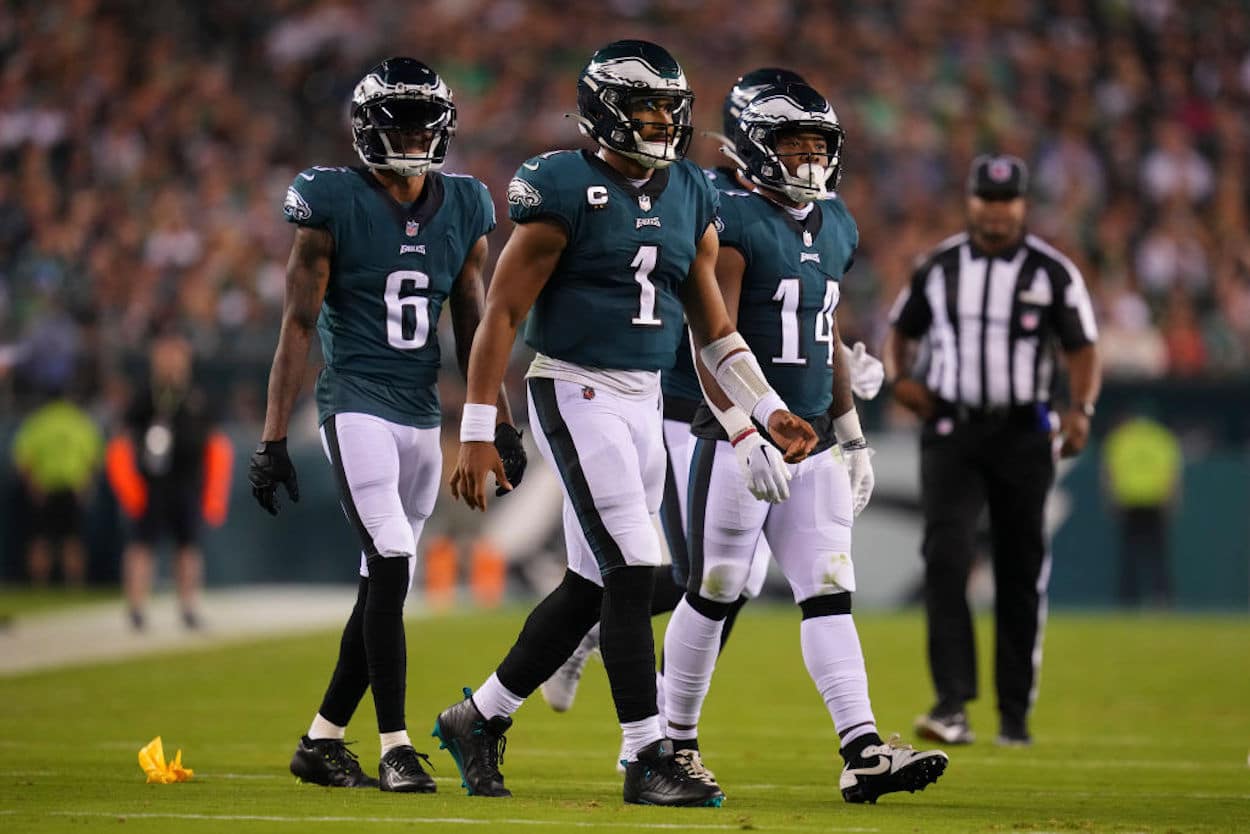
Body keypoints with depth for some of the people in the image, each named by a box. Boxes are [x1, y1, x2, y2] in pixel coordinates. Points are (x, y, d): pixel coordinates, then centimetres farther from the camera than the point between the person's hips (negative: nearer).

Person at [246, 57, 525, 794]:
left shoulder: (464, 210, 7)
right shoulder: (333, 206, -7)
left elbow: (472, 328, 14)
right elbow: (299, 326, -7)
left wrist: (500, 425, 9)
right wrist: (273, 440, -10)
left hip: (423, 416, 6)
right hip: (358, 406, -6)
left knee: (386, 586, 7)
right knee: (391, 565, -17)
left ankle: (322, 741, 18)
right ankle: (397, 748, -12)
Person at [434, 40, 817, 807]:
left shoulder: (689, 197, 9)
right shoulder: (565, 192, -12)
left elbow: (713, 324, 16)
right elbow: (503, 314, -11)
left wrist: (768, 411, 7)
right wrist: (476, 434, -13)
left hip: (645, 402, 7)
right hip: (578, 393, -7)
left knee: (591, 586, 10)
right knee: (633, 573, -12)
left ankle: (479, 718, 26)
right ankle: (648, 759, -7)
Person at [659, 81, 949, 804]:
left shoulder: (836, 228, 14)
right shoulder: (735, 224, -11)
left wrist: (853, 437, 21)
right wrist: (744, 431, -27)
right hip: (742, 436, -7)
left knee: (830, 596, -2)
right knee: (715, 593, 1)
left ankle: (864, 754, -10)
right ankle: (676, 742, 16)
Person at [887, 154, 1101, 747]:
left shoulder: (1052, 271, 1)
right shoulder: (939, 266, 7)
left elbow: (1082, 350, 2)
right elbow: (902, 331, 17)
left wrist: (1081, 409, -15)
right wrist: (900, 376, -3)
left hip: (1021, 434, 0)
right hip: (951, 433, 0)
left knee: (1021, 573, 4)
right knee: (946, 556, -16)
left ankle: (1015, 712, 15)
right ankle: (952, 703, -20)